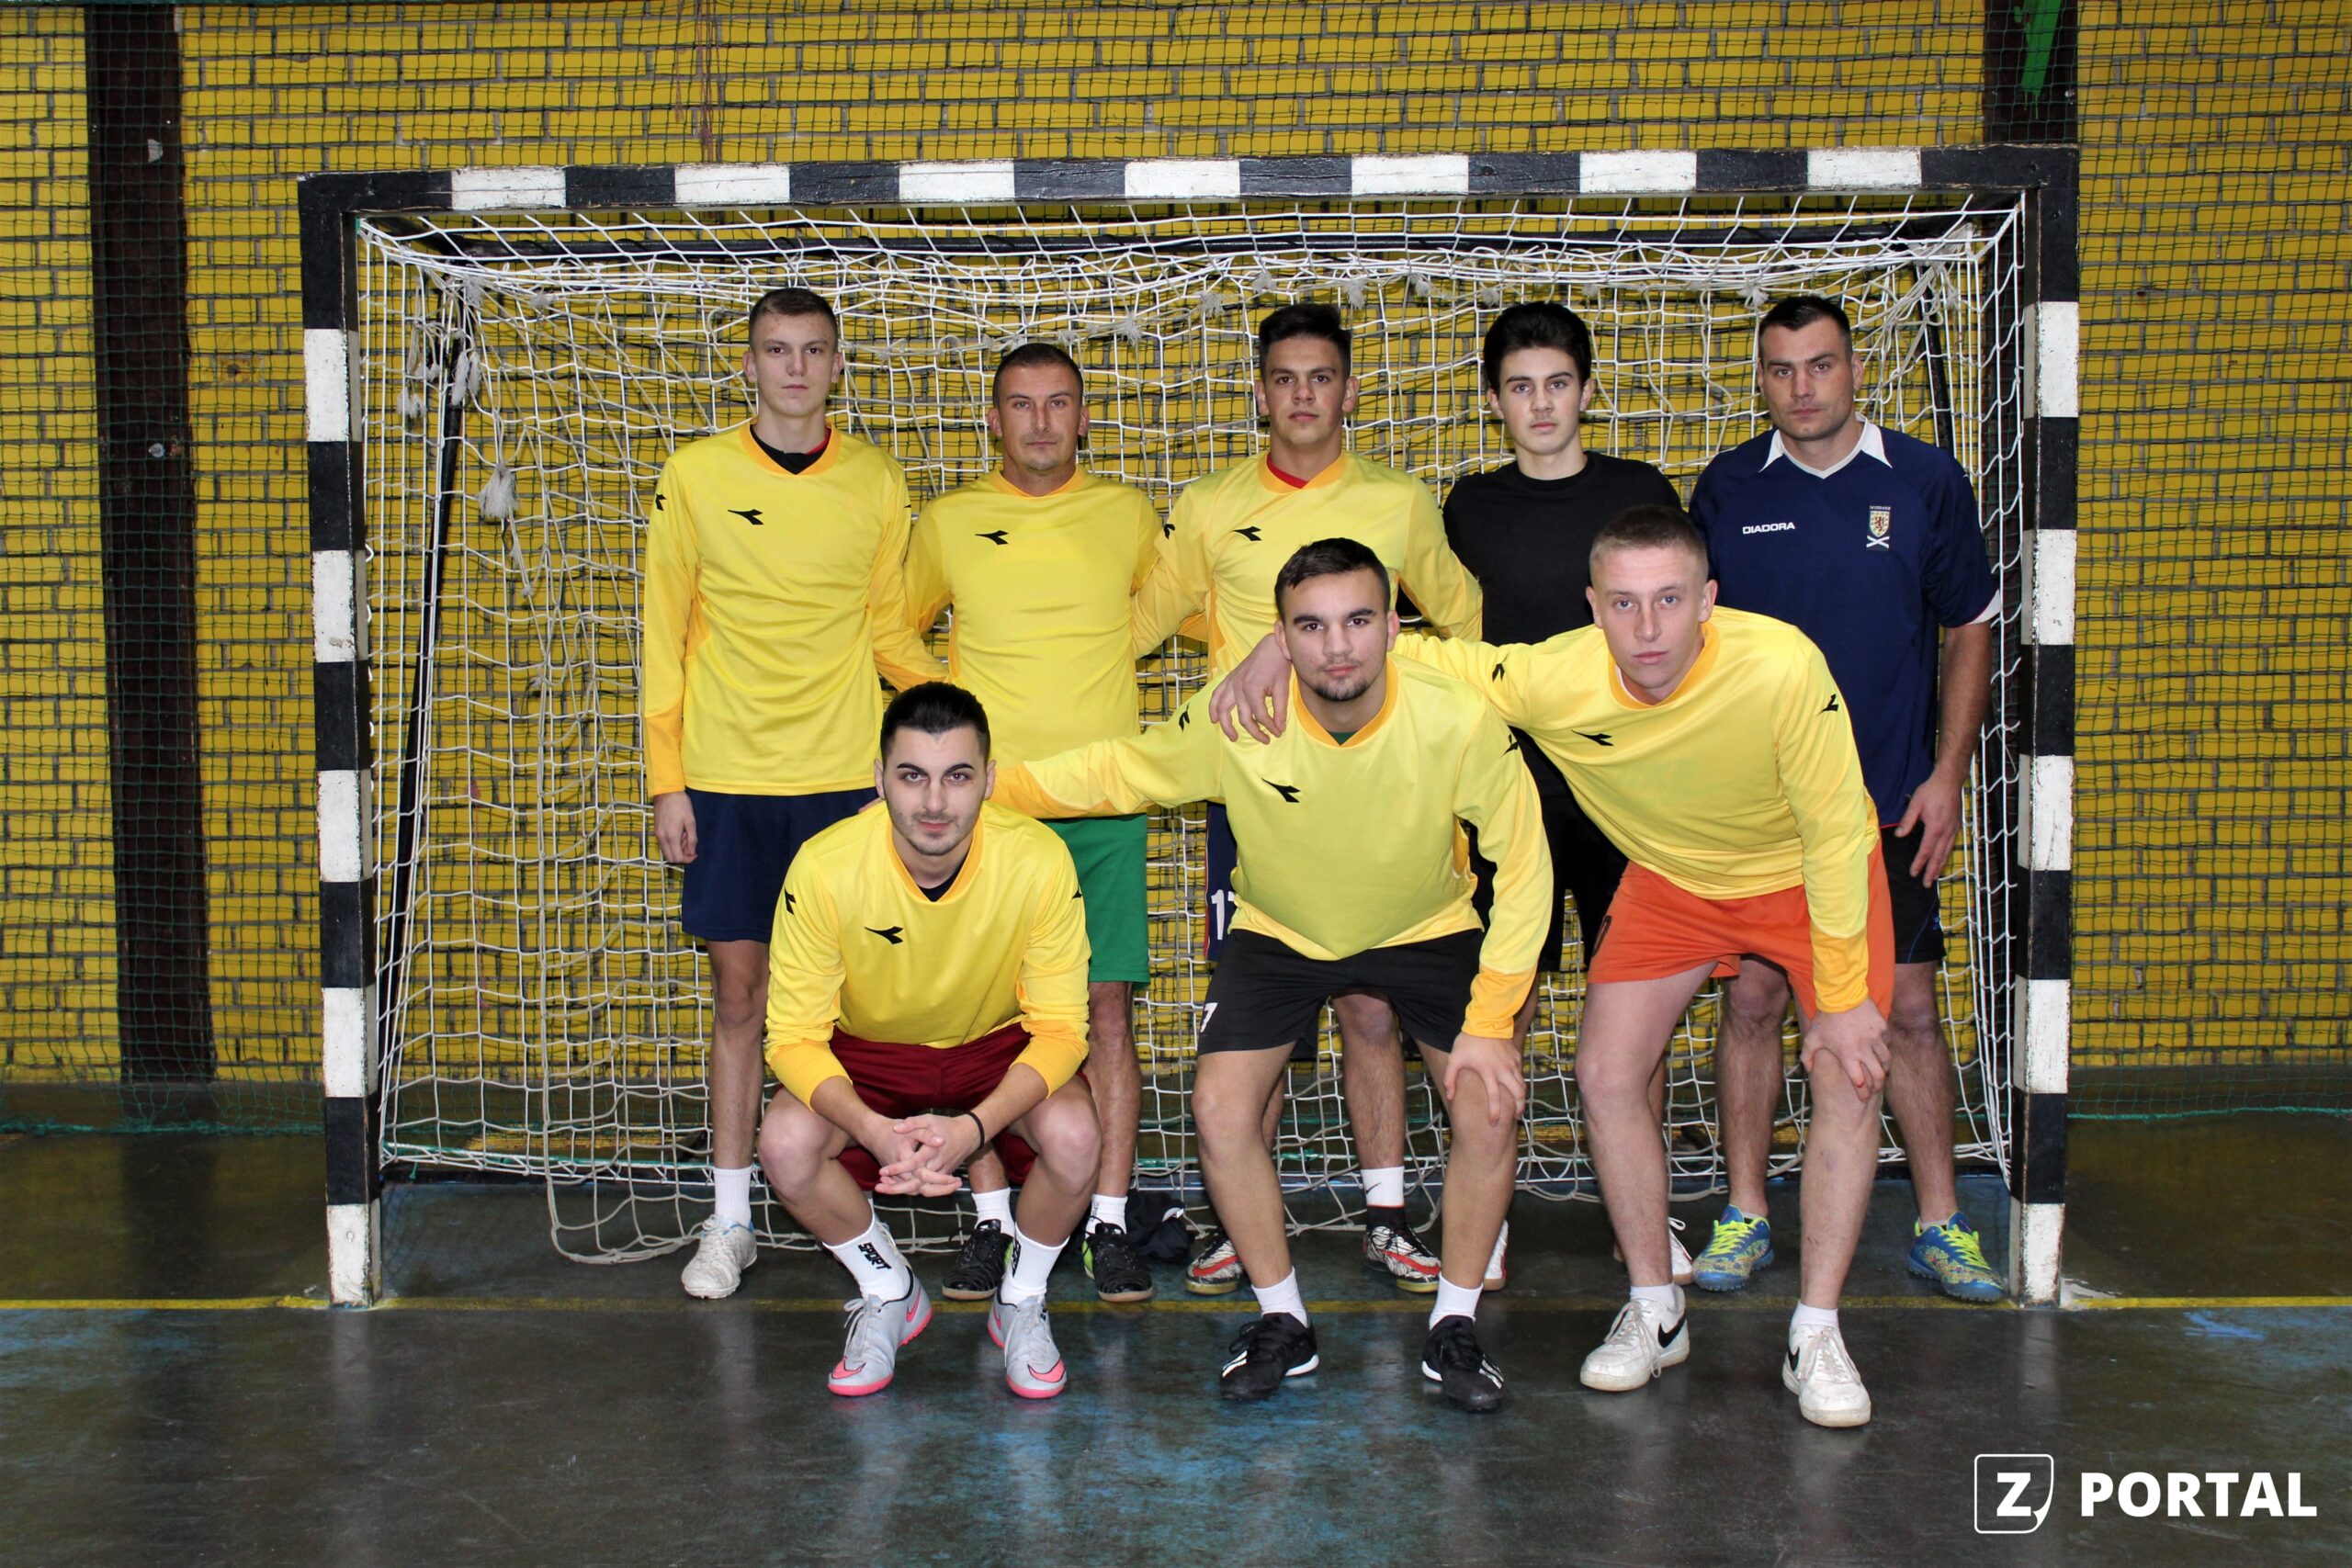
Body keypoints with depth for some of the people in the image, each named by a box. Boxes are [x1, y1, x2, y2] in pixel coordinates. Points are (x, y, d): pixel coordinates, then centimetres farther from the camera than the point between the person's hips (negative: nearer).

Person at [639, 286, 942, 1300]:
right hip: (727, 779, 0)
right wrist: (667, 780, -1)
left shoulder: (876, 483, 5)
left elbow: (889, 632, 10)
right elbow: (665, 635, 4)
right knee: (738, 994, 4)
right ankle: (730, 1222, 15)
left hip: (846, 776, 1)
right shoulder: (695, 476, 1)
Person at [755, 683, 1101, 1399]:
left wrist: (975, 1127, -38)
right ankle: (889, 1294, 4)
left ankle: (1021, 1301, 3)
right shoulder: (824, 868, -28)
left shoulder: (1039, 861, -28)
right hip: (868, 1052, 1)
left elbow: (1060, 1028, -21)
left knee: (1074, 1138, -30)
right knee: (785, 1143, -27)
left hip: (1000, 1046, 0)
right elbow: (795, 1037, -21)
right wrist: (873, 1130, -39)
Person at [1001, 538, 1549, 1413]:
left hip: (1427, 928, 0)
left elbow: (1523, 868, -18)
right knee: (1220, 1106, -14)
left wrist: (1490, 1022, -21)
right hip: (1280, 932, 1)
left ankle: (1454, 1327, 6)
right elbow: (1117, 774, -8)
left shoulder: (1460, 723, -29)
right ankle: (1282, 1323, 8)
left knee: (1490, 1107, -16)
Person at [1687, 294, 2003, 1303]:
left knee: (1908, 1008, 4)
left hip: (1889, 803, 0)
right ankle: (1745, 1216, 16)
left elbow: (1970, 631, 7)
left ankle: (1938, 1223, 18)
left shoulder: (1926, 482, 0)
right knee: (1751, 1001, 3)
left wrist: (1946, 775, 0)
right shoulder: (1726, 489, 1)